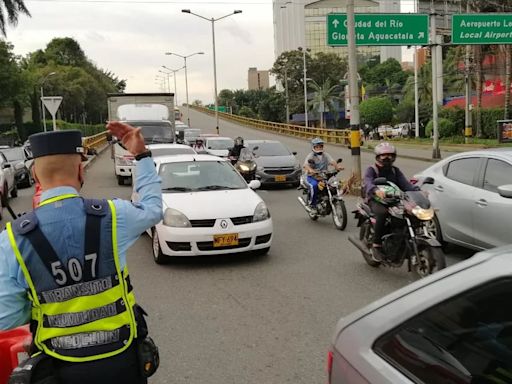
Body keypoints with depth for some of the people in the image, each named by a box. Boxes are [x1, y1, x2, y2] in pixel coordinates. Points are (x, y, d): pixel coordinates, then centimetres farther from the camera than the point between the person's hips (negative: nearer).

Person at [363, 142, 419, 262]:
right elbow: (367, 182, -20)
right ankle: (376, 245, -29)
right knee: (383, 213, -38)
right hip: (376, 200, -5)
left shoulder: (395, 171, 21)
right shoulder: (371, 170, 3)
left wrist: (417, 190, -15)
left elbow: (405, 184, 6)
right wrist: (376, 190, -43)